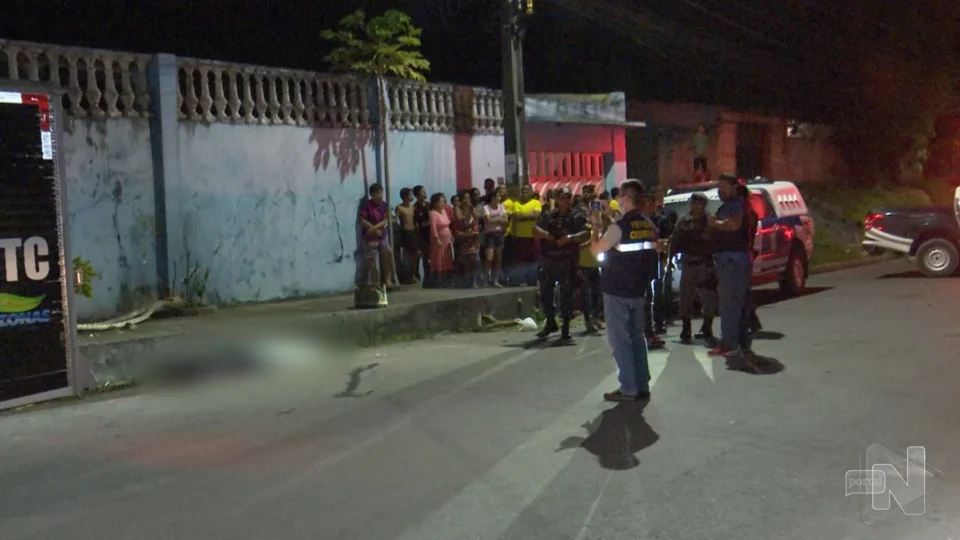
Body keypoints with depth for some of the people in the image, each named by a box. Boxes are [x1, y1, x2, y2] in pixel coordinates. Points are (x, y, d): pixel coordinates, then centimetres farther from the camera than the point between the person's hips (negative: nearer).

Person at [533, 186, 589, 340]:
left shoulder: (578, 217, 1)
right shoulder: (548, 216, 10)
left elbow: (586, 234, -12)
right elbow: (535, 230, 2)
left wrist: (570, 237, -27)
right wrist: (544, 234, -19)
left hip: (568, 261, -3)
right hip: (548, 260, 3)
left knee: (566, 295, -1)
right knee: (545, 293, 9)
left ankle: (565, 327, 10)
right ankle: (551, 323, 28)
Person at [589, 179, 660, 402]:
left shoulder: (619, 227, -17)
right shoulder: (650, 226, 6)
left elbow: (595, 249, -12)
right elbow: (653, 255, 14)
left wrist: (596, 226, 0)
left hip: (617, 291, -7)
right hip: (639, 289, 7)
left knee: (619, 339, -1)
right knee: (637, 336, 14)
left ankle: (628, 388, 0)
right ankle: (642, 386, 17)